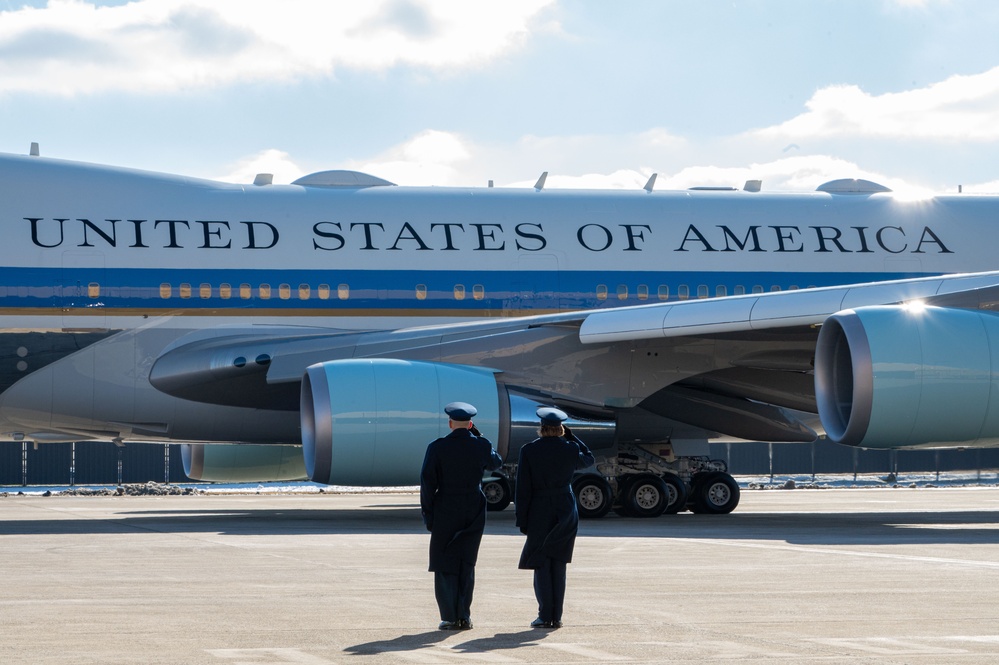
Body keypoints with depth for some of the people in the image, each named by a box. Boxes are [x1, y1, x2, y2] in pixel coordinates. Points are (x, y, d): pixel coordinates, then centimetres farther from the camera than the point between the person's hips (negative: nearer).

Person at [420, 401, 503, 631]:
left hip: (445, 512, -2)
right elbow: (496, 463, 20)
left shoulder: (437, 447, -8)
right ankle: (464, 616, 10)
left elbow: (427, 482, -9)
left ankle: (450, 618, 1)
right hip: (474, 513, 3)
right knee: (466, 564, 12)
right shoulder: (482, 446, -3)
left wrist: (428, 514, 0)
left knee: (445, 565, 4)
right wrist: (477, 436, 15)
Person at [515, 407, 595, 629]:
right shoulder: (570, 448, -4)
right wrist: (570, 437, 14)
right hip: (565, 511, 2)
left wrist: (522, 521, 0)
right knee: (558, 565, 9)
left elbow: (523, 488, -6)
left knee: (541, 565, 4)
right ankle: (556, 617, 7)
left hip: (539, 511, -2)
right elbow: (588, 459, 20)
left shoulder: (529, 450, -7)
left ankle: (545, 616, 0)